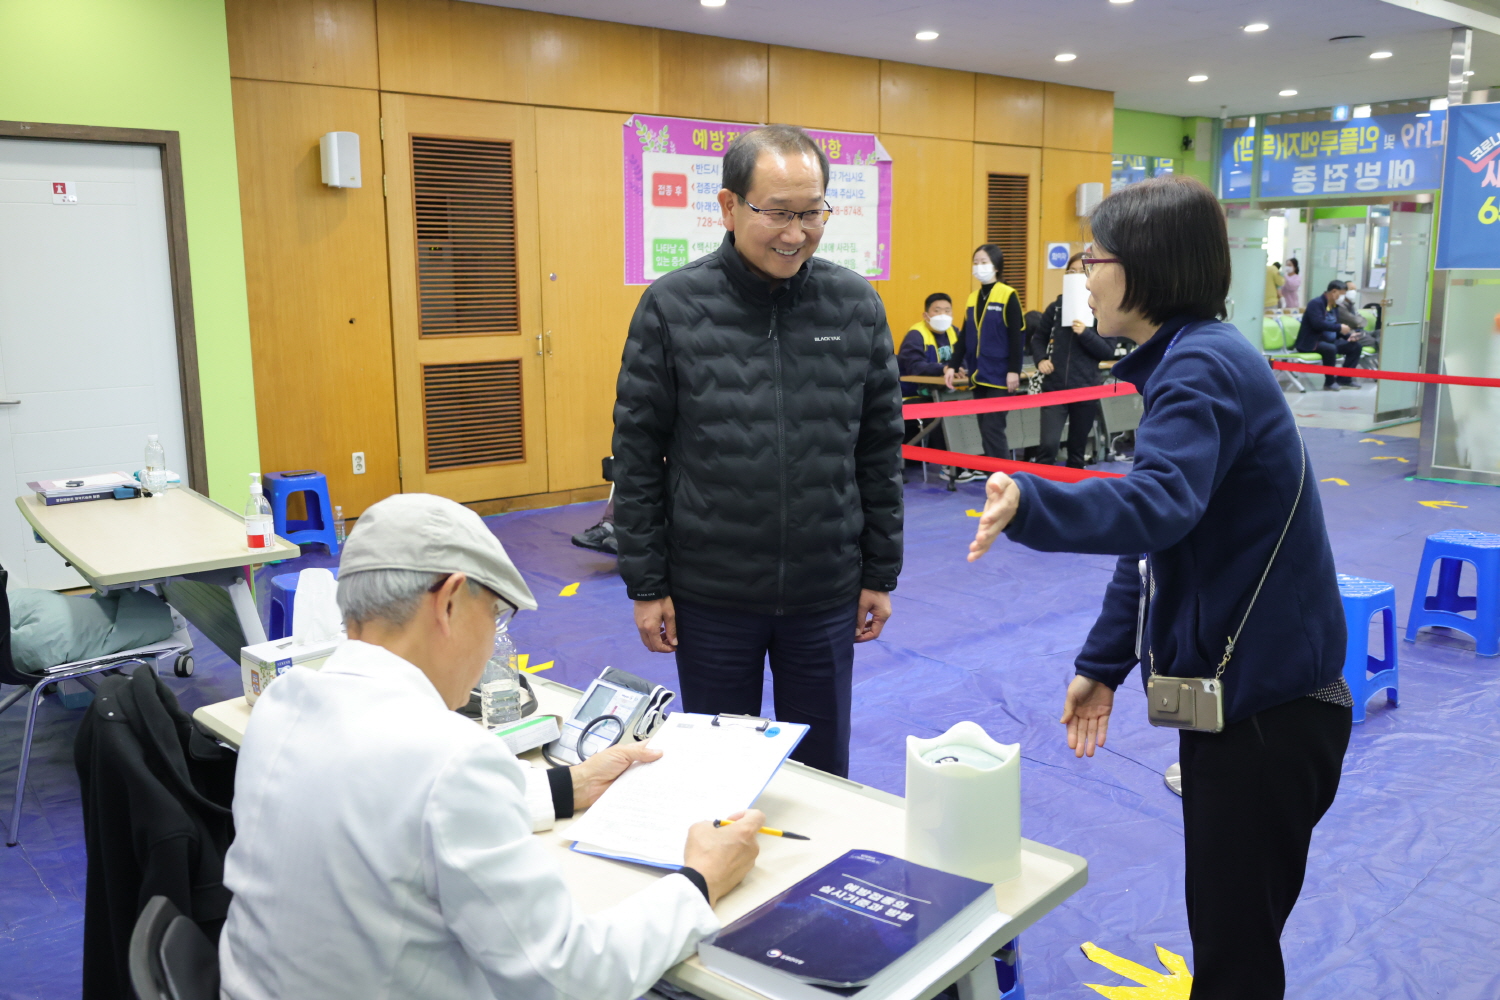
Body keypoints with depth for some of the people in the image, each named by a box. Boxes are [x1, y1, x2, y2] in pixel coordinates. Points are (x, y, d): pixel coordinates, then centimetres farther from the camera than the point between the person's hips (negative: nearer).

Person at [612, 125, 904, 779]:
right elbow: (638, 454, -4)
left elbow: (880, 448, 4)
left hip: (826, 594, 2)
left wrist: (880, 574, 5)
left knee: (822, 770, 17)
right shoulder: (671, 306, -7)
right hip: (710, 596, -1)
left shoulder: (857, 304, -1)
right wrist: (646, 584, -4)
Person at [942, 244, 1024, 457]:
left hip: (999, 375, -6)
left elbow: (1016, 337, -10)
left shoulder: (1008, 295, -6)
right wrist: (953, 365, 7)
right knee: (985, 430, 9)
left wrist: (1014, 370, -15)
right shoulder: (972, 297, 12)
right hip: (978, 374, 6)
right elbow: (965, 337, 14)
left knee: (992, 429, -10)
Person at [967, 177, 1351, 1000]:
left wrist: (1029, 505, -53)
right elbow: (1160, 528, 14)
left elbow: (1159, 505, -36)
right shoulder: (1185, 360, 12)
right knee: (1221, 924, 22)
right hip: (1232, 683, 9)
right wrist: (1102, 664, 13)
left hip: (1269, 699, -9)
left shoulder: (1204, 365, -19)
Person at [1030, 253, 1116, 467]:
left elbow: (1108, 352, -6)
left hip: (1085, 389, -1)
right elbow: (1038, 338, 14)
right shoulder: (1056, 307, 4)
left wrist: (1086, 334, -21)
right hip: (1054, 387, 1)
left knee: (1077, 449, 11)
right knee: (1048, 445, -11)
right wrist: (1040, 359, -5)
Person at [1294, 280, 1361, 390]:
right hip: (1310, 343, -10)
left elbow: (1336, 328, 18)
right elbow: (1318, 323, -27)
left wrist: (1349, 335, -1)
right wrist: (1339, 327, -23)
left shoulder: (1334, 307, 15)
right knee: (1330, 348, -37)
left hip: (1329, 341, 10)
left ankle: (1344, 378, 5)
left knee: (1355, 346, 2)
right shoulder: (1316, 303, -13)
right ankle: (1329, 382, -21)